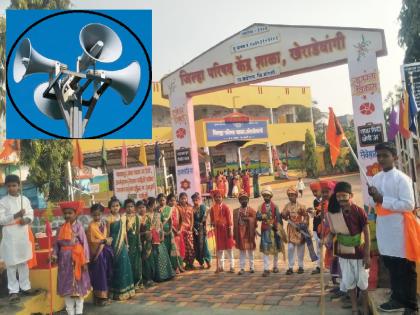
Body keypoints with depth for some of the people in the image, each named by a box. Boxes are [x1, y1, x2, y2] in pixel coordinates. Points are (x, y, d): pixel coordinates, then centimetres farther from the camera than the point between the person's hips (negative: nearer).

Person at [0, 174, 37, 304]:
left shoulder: (25, 199, 6)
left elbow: (31, 214, 10)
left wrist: (27, 219, -11)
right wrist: (15, 216, -23)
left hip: (23, 235, 4)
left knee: (24, 262, 13)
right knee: (11, 264, 2)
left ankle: (25, 287, 24)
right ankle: (13, 291, 11)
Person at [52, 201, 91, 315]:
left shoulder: (79, 226, -8)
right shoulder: (61, 228, 4)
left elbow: (84, 243, -9)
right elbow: (57, 243, 6)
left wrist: (85, 261, -12)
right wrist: (54, 255, -11)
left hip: (76, 258, -4)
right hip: (65, 259, 4)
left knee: (78, 284, 6)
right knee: (66, 285, 8)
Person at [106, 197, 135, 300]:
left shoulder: (123, 217, 6)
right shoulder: (109, 219, -8)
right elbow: (108, 234, -7)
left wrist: (126, 244, 11)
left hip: (122, 245, 5)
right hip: (114, 245, -5)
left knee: (124, 266, 7)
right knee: (115, 267, 1)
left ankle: (125, 291, 19)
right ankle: (116, 293, 12)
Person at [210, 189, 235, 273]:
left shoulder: (226, 207, -8)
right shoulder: (212, 209, 3)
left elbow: (229, 220, -9)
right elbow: (212, 220, 12)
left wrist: (230, 231, -12)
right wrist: (213, 223, -9)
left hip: (226, 230, -4)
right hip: (217, 231, 4)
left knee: (229, 248, 1)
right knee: (219, 248, 11)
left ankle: (232, 267, 8)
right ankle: (221, 266, 20)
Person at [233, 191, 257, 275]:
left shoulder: (252, 211, -1)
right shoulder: (236, 211, 5)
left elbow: (254, 223, -6)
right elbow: (235, 223, 2)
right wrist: (234, 234, -1)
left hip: (249, 233, -1)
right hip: (240, 233, 1)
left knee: (250, 250, 10)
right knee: (241, 250, 5)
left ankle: (251, 267, 21)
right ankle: (242, 268, 9)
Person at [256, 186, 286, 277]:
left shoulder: (275, 206, 3)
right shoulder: (261, 207, 5)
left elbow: (278, 218, 1)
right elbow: (258, 217, -5)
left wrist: (280, 228, -4)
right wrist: (262, 216, -26)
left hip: (274, 229, 0)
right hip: (265, 230, 0)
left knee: (275, 248, 11)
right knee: (265, 249, -5)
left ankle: (275, 266, 29)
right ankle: (266, 269, -4)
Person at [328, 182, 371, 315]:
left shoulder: (359, 211, -15)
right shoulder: (335, 212, -3)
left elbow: (367, 234, -12)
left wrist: (367, 255, -13)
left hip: (359, 253, -4)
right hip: (343, 253, 4)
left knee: (362, 282, 7)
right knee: (349, 282, 11)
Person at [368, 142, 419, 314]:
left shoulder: (401, 178, -13)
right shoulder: (376, 178, 8)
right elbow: (372, 204, 15)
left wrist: (383, 199, -20)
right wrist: (374, 198, -8)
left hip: (399, 226, -6)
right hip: (383, 226, 7)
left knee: (405, 269, 5)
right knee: (391, 266, 17)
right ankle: (397, 299, 33)